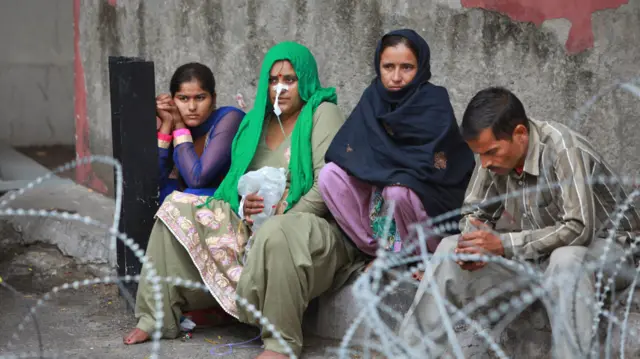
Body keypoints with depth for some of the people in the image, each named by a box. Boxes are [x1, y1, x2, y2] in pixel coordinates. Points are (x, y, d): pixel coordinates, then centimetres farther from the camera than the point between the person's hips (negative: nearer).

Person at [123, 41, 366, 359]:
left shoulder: (323, 114, -5)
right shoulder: (258, 121, 16)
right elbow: (239, 178, 13)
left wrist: (287, 216, -22)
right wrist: (246, 204, -10)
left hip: (312, 223, -7)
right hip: (255, 224, 8)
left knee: (277, 235, -43)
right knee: (177, 210, 0)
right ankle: (159, 316, 0)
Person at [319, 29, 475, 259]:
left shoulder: (434, 102, -13)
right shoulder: (373, 98, 1)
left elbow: (433, 165, -23)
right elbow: (343, 150, -5)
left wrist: (378, 162, -15)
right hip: (377, 199, 5)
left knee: (397, 192, -35)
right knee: (330, 175, -13)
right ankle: (379, 251, -9)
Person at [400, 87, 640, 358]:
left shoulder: (564, 150, -27)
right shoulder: (497, 151, -8)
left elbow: (578, 230, -33)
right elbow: (475, 212, 4)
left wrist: (503, 245, -32)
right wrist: (474, 243, -19)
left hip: (603, 247, -6)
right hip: (538, 254, 6)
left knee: (566, 260, -41)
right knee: (450, 249, -8)